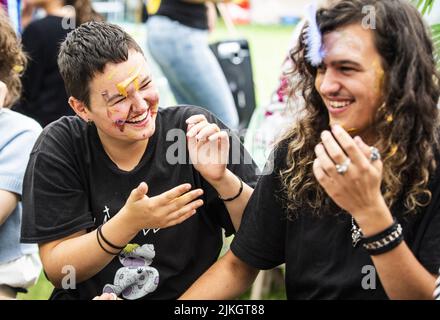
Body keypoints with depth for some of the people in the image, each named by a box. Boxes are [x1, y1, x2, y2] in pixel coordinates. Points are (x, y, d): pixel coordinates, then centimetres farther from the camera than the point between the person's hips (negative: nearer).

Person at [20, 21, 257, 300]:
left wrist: (221, 179, -24)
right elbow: (56, 270, -8)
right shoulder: (59, 148, -7)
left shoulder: (193, 129, -9)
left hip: (190, 300, 0)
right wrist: (129, 222, -21)